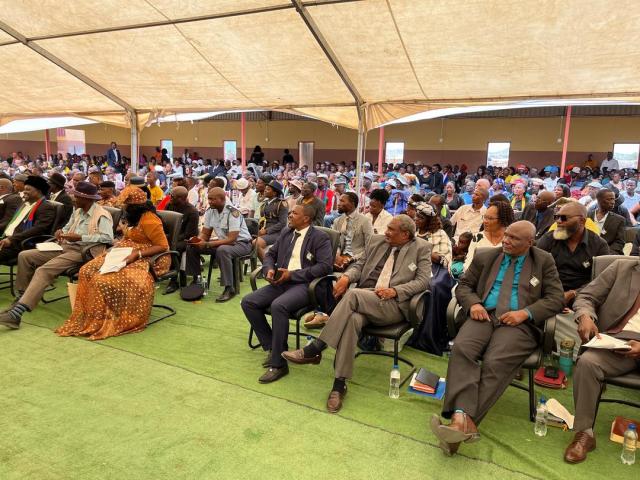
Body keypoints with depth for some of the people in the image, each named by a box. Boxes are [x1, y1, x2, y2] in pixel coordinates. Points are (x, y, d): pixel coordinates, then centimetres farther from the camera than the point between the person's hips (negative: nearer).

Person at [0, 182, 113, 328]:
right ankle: (22, 297, 8)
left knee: (43, 270, -27)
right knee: (25, 256, 1)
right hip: (66, 247, 10)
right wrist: (61, 232, 2)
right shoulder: (77, 212, 17)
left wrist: (80, 237, -23)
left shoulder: (102, 215, -11)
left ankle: (17, 313, -28)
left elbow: (108, 238, -23)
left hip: (82, 252, -10)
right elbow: (67, 227, 28)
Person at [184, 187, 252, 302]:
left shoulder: (233, 212, -25)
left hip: (241, 243, -7)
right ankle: (195, 279, 11)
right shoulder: (210, 211, -3)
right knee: (191, 247, -4)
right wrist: (197, 240, -20)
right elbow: (204, 233, 4)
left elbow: (231, 240, -30)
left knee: (222, 250, -39)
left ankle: (229, 289, -28)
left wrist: (207, 244, -33)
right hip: (222, 242, 8)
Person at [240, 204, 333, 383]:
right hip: (281, 282, 7)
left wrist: (292, 274, -16)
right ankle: (271, 347, 2)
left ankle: (278, 363, -21)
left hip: (303, 284, -7)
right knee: (248, 302, -12)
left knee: (278, 306, -34)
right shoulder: (285, 232, 18)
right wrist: (269, 269, -3)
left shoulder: (320, 238, -2)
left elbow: (325, 266, -13)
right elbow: (270, 254, 22)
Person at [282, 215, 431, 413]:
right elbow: (360, 264, 17)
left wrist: (395, 290, -15)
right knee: (352, 318, -33)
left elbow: (422, 280, 0)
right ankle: (340, 384, -27)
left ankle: (314, 349, -26)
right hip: (364, 298, 4)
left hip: (393, 304, -3)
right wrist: (347, 276, -6)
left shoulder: (421, 248, 8)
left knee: (353, 294, -32)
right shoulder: (377, 241, 20)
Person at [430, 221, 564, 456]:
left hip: (519, 323, -2)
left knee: (496, 362, -32)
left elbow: (555, 299, 8)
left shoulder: (544, 261, 14)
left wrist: (525, 312, -9)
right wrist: (473, 304, -3)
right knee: (461, 348, -30)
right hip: (485, 315, 2)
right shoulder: (485, 256, 18)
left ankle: (463, 420, -34)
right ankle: (462, 418, -39)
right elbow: (463, 285, 20)